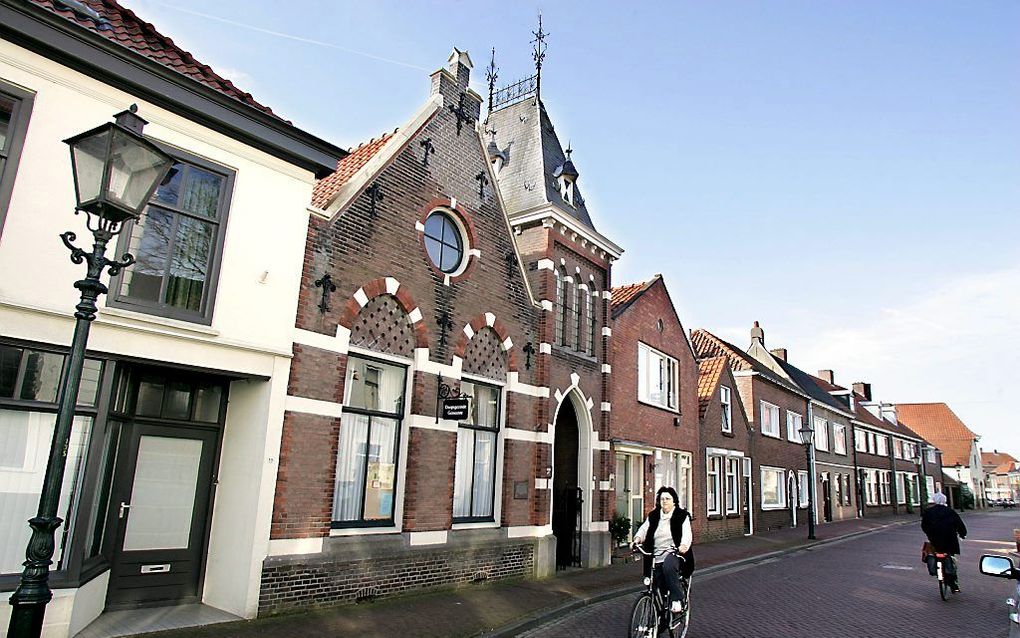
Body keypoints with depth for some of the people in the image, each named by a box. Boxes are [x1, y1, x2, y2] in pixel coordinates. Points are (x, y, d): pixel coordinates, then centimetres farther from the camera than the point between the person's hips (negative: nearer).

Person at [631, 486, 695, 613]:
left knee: (668, 566, -38)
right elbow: (644, 528, -1)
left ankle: (677, 599, -26)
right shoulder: (653, 516, 11)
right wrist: (637, 539, -23)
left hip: (674, 553, -4)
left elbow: (687, 534, -14)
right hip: (656, 558, 4)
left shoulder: (682, 516, 0)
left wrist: (684, 545, -36)